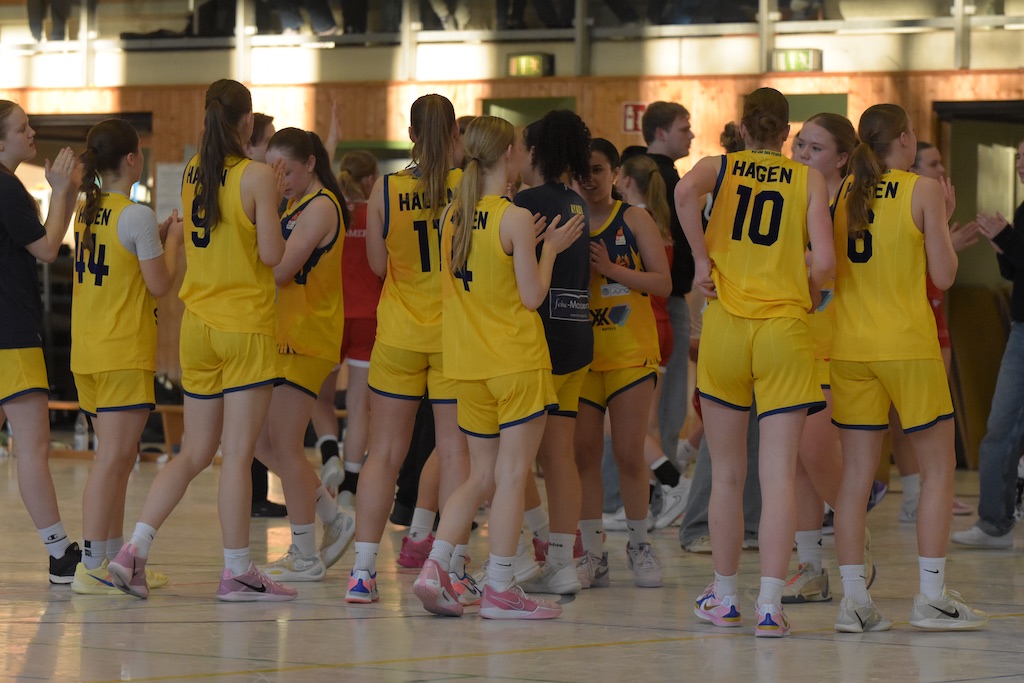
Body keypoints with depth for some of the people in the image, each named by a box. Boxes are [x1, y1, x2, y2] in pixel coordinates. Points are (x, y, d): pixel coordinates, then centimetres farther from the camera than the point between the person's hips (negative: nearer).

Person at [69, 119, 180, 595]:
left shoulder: (87, 212, 11)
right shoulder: (137, 216, -13)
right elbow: (159, 284, -10)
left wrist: (157, 237, 20)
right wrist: (173, 240, 4)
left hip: (87, 354, 8)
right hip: (124, 354, -8)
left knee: (117, 458, 14)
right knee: (113, 458, -9)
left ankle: (114, 561, 17)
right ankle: (91, 567, -13)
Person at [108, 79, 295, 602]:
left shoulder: (192, 172, 7)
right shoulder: (256, 176, -11)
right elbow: (271, 254, -14)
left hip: (197, 327, 6)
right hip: (246, 325, -6)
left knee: (195, 452, 12)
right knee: (237, 454, -2)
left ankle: (135, 549, 2)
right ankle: (236, 572, 1)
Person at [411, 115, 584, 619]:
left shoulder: (452, 214, 6)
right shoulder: (516, 218, -13)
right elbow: (532, 296, -13)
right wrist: (550, 247, 0)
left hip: (468, 364, 6)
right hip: (518, 362, -6)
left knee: (481, 477, 14)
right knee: (511, 474, -1)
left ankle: (436, 565, -1)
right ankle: (500, 589, 0)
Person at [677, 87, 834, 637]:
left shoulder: (719, 167, 7)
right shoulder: (809, 179, 5)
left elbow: (684, 193, -17)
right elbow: (824, 262, -6)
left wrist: (702, 261, -6)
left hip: (725, 325, 1)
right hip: (785, 330, -1)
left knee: (726, 476, 13)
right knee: (778, 477, -4)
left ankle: (725, 597, 21)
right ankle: (769, 606, -13)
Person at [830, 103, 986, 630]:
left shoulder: (841, 191, 6)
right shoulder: (924, 192, -6)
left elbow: (825, 265, 10)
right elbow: (943, 276, -5)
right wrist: (944, 221, 10)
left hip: (849, 346, 4)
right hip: (907, 346, -4)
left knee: (857, 473, 5)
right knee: (939, 468, 6)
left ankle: (853, 599, 1)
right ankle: (931, 597, 2)